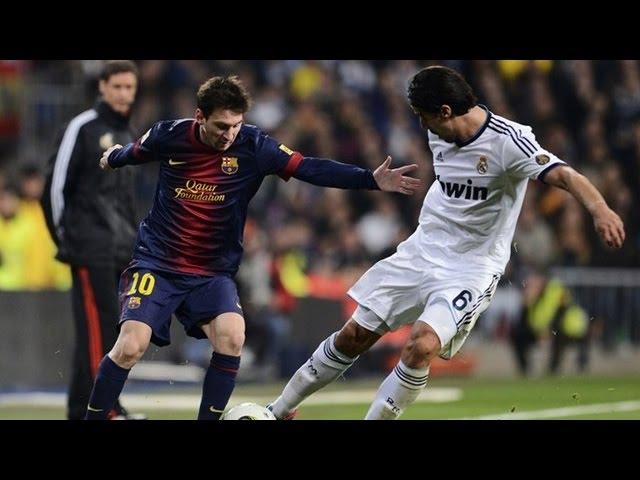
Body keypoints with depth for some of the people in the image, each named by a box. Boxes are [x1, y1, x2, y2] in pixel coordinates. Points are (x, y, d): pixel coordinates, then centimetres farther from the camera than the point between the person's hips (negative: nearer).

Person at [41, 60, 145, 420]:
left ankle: (81, 409, 13)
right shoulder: (83, 128, -6)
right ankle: (105, 408, -13)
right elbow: (56, 185, -7)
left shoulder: (128, 133, 17)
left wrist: (131, 238, 16)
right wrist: (64, 237, -6)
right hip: (91, 248, -8)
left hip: (119, 250, 8)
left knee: (110, 325, 7)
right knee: (98, 326, -11)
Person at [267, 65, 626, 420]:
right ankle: (282, 409, 22)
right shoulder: (441, 133, 0)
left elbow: (563, 175, -36)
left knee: (422, 346, -27)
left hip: (472, 269, -6)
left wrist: (599, 209, -53)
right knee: (354, 335, 6)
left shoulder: (508, 140, -22)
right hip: (421, 252, 6)